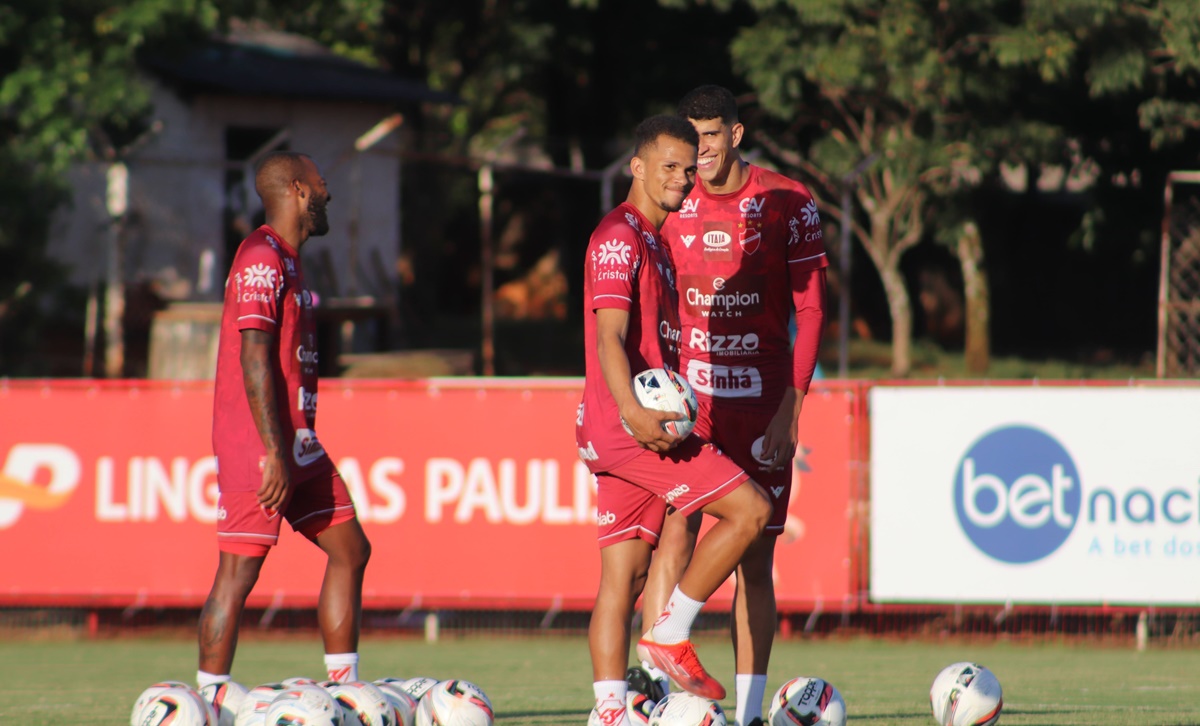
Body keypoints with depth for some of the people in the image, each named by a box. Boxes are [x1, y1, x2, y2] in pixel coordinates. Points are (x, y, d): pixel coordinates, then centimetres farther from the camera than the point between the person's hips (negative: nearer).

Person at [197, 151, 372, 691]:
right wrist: (274, 454, -22)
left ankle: (344, 690, 13)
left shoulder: (286, 260, 18)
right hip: (257, 445, -10)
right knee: (240, 571, -8)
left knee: (349, 550, 10)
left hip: (297, 442, 10)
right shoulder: (262, 257, -13)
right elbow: (254, 359, -19)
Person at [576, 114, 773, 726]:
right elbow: (610, 336, -20)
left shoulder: (650, 239, 22)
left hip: (647, 424, 10)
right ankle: (670, 636, -8)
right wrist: (632, 411, -31)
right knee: (749, 509, -13)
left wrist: (668, 413, 29)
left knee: (624, 573, 5)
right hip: (624, 427, -10)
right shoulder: (619, 236, -9)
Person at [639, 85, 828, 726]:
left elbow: (810, 312, -1)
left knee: (755, 557, 2)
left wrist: (790, 406, -8)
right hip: (687, 395, 1)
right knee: (673, 537, -12)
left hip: (760, 402, -1)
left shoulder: (788, 204, -2)